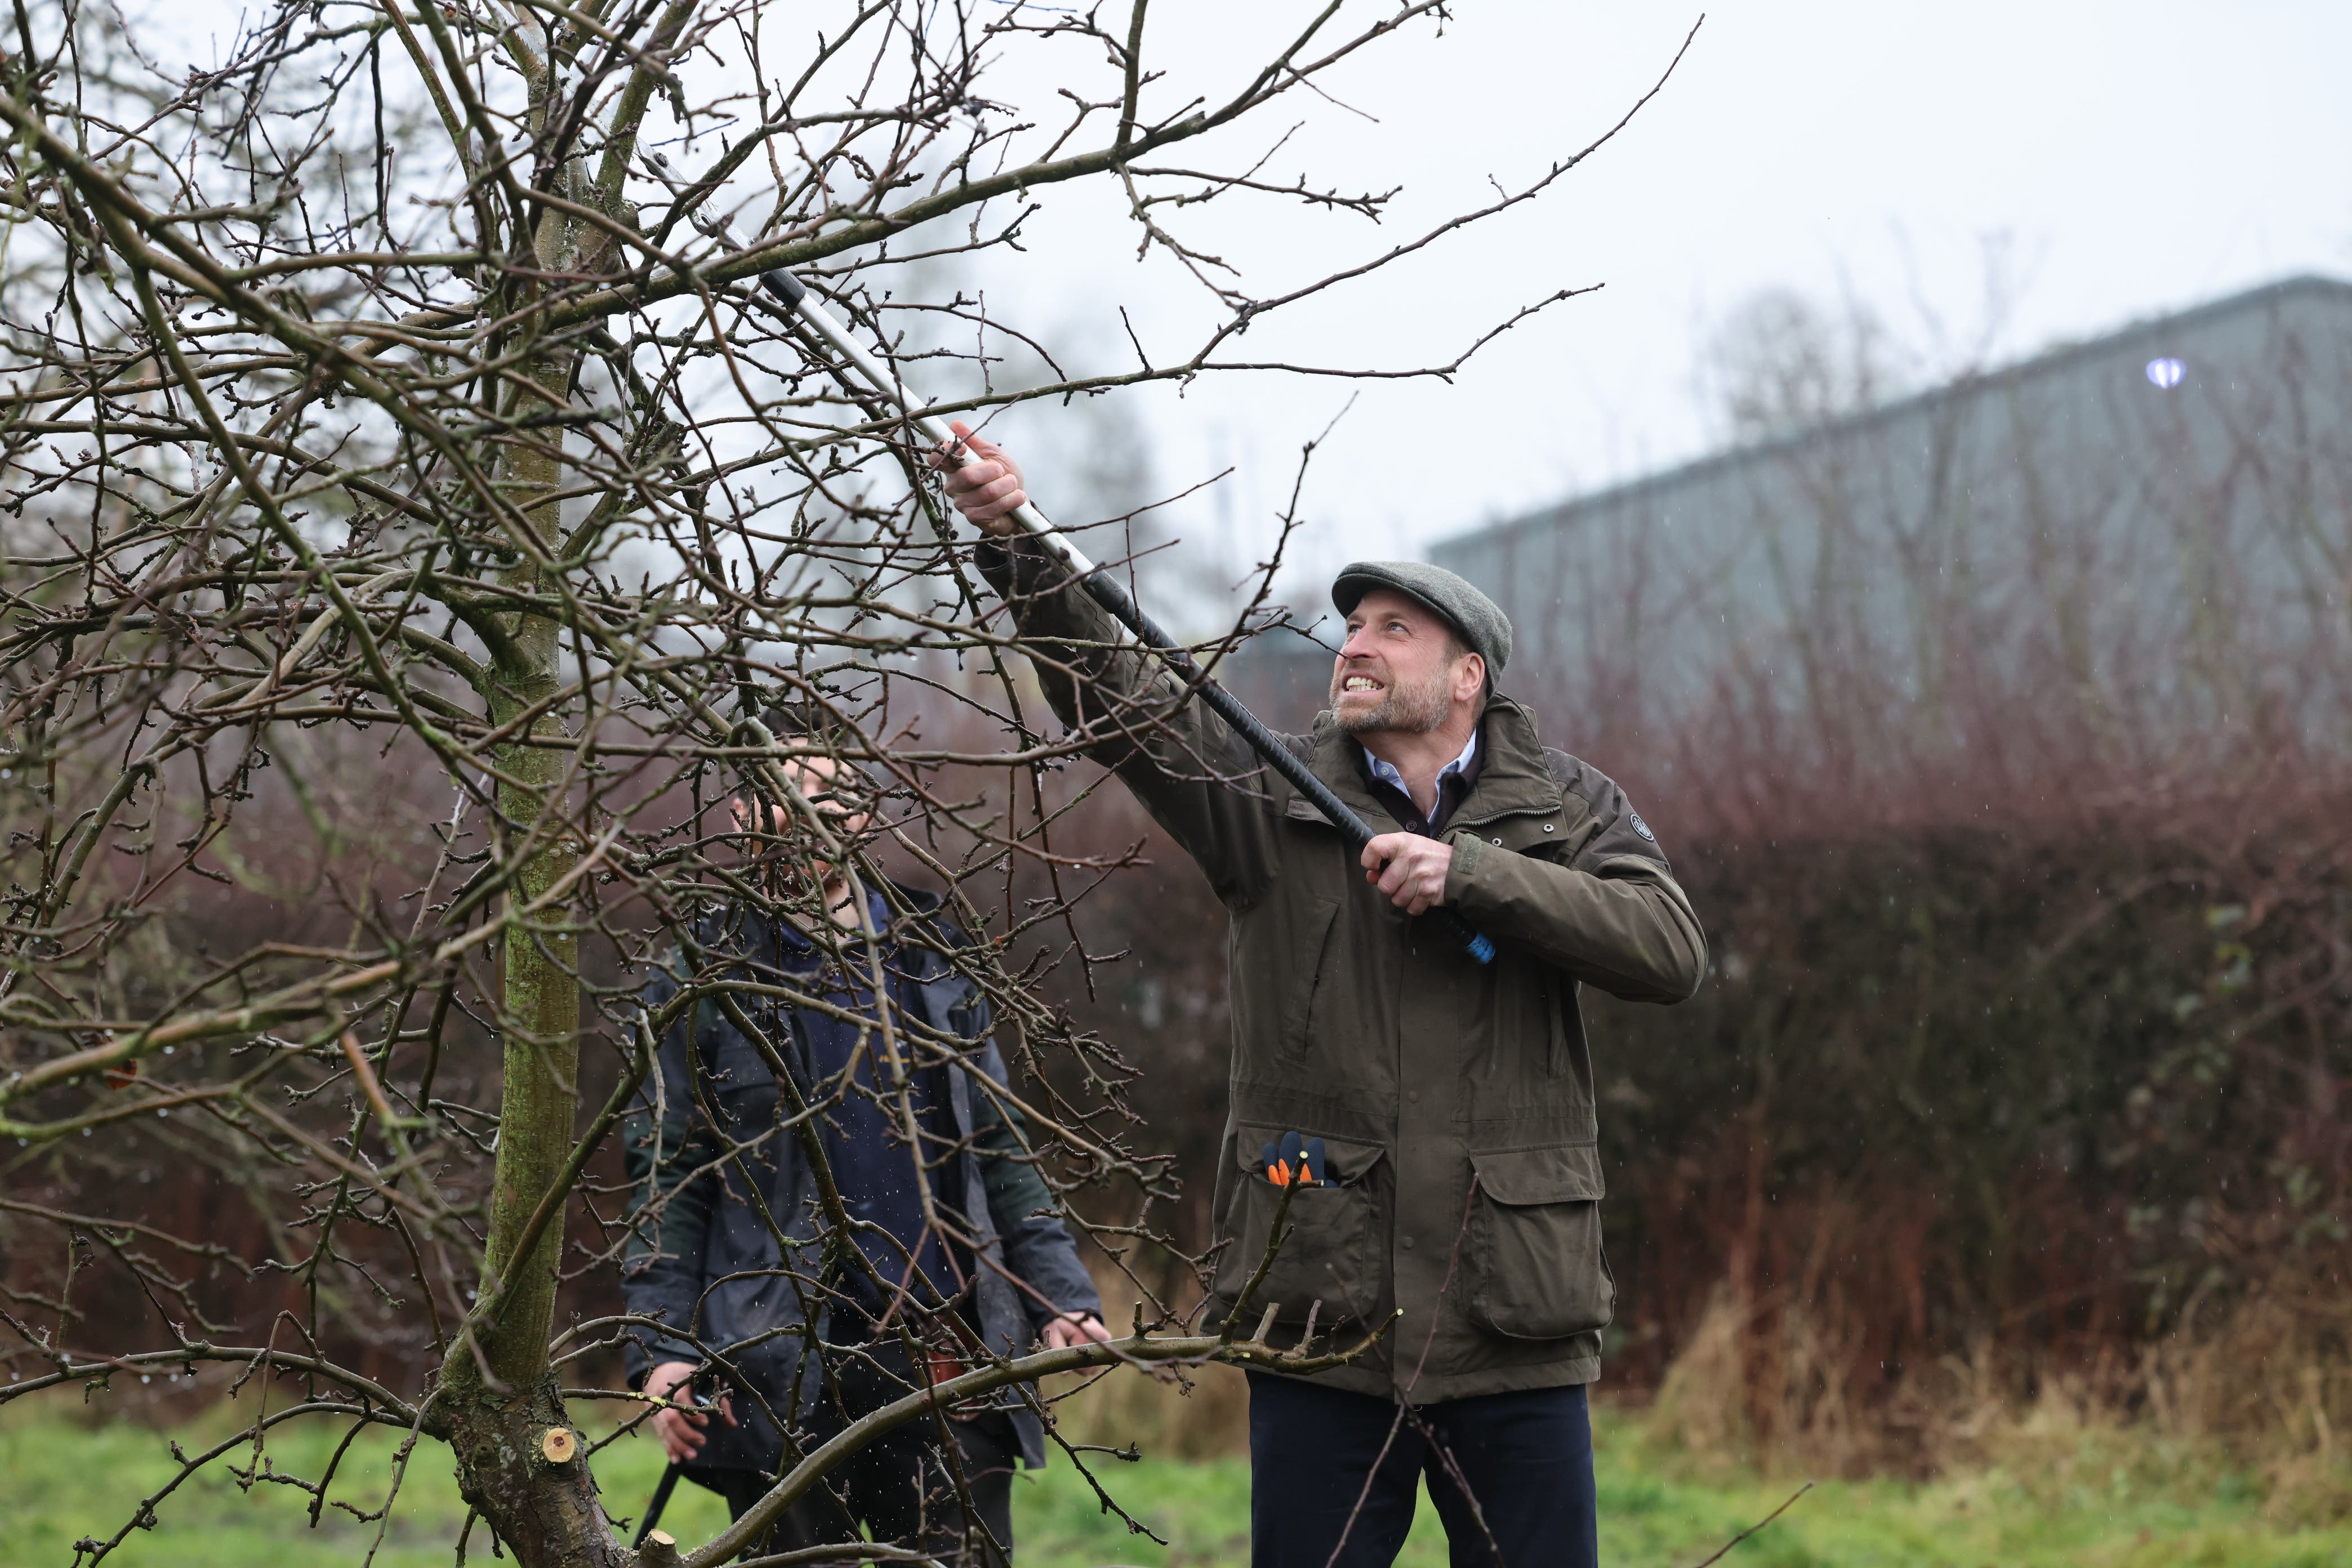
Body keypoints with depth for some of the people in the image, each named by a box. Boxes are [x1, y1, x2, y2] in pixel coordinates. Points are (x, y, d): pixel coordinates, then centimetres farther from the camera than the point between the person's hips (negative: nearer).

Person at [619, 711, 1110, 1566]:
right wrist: (662, 1350, -10)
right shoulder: (704, 982, 4)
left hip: (950, 1369, 3)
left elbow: (998, 1150, 16)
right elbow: (664, 1184, 0)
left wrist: (1058, 1293, 5)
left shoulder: (930, 960, 14)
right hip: (782, 1382, -3)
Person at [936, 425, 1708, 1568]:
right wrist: (1016, 545, -20)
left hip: (1516, 1332, 0)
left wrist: (1470, 871, -15)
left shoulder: (1566, 807, 8)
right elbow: (1116, 690, -6)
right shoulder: (1272, 797, 7)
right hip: (1321, 1324, 0)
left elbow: (1669, 950, -8)